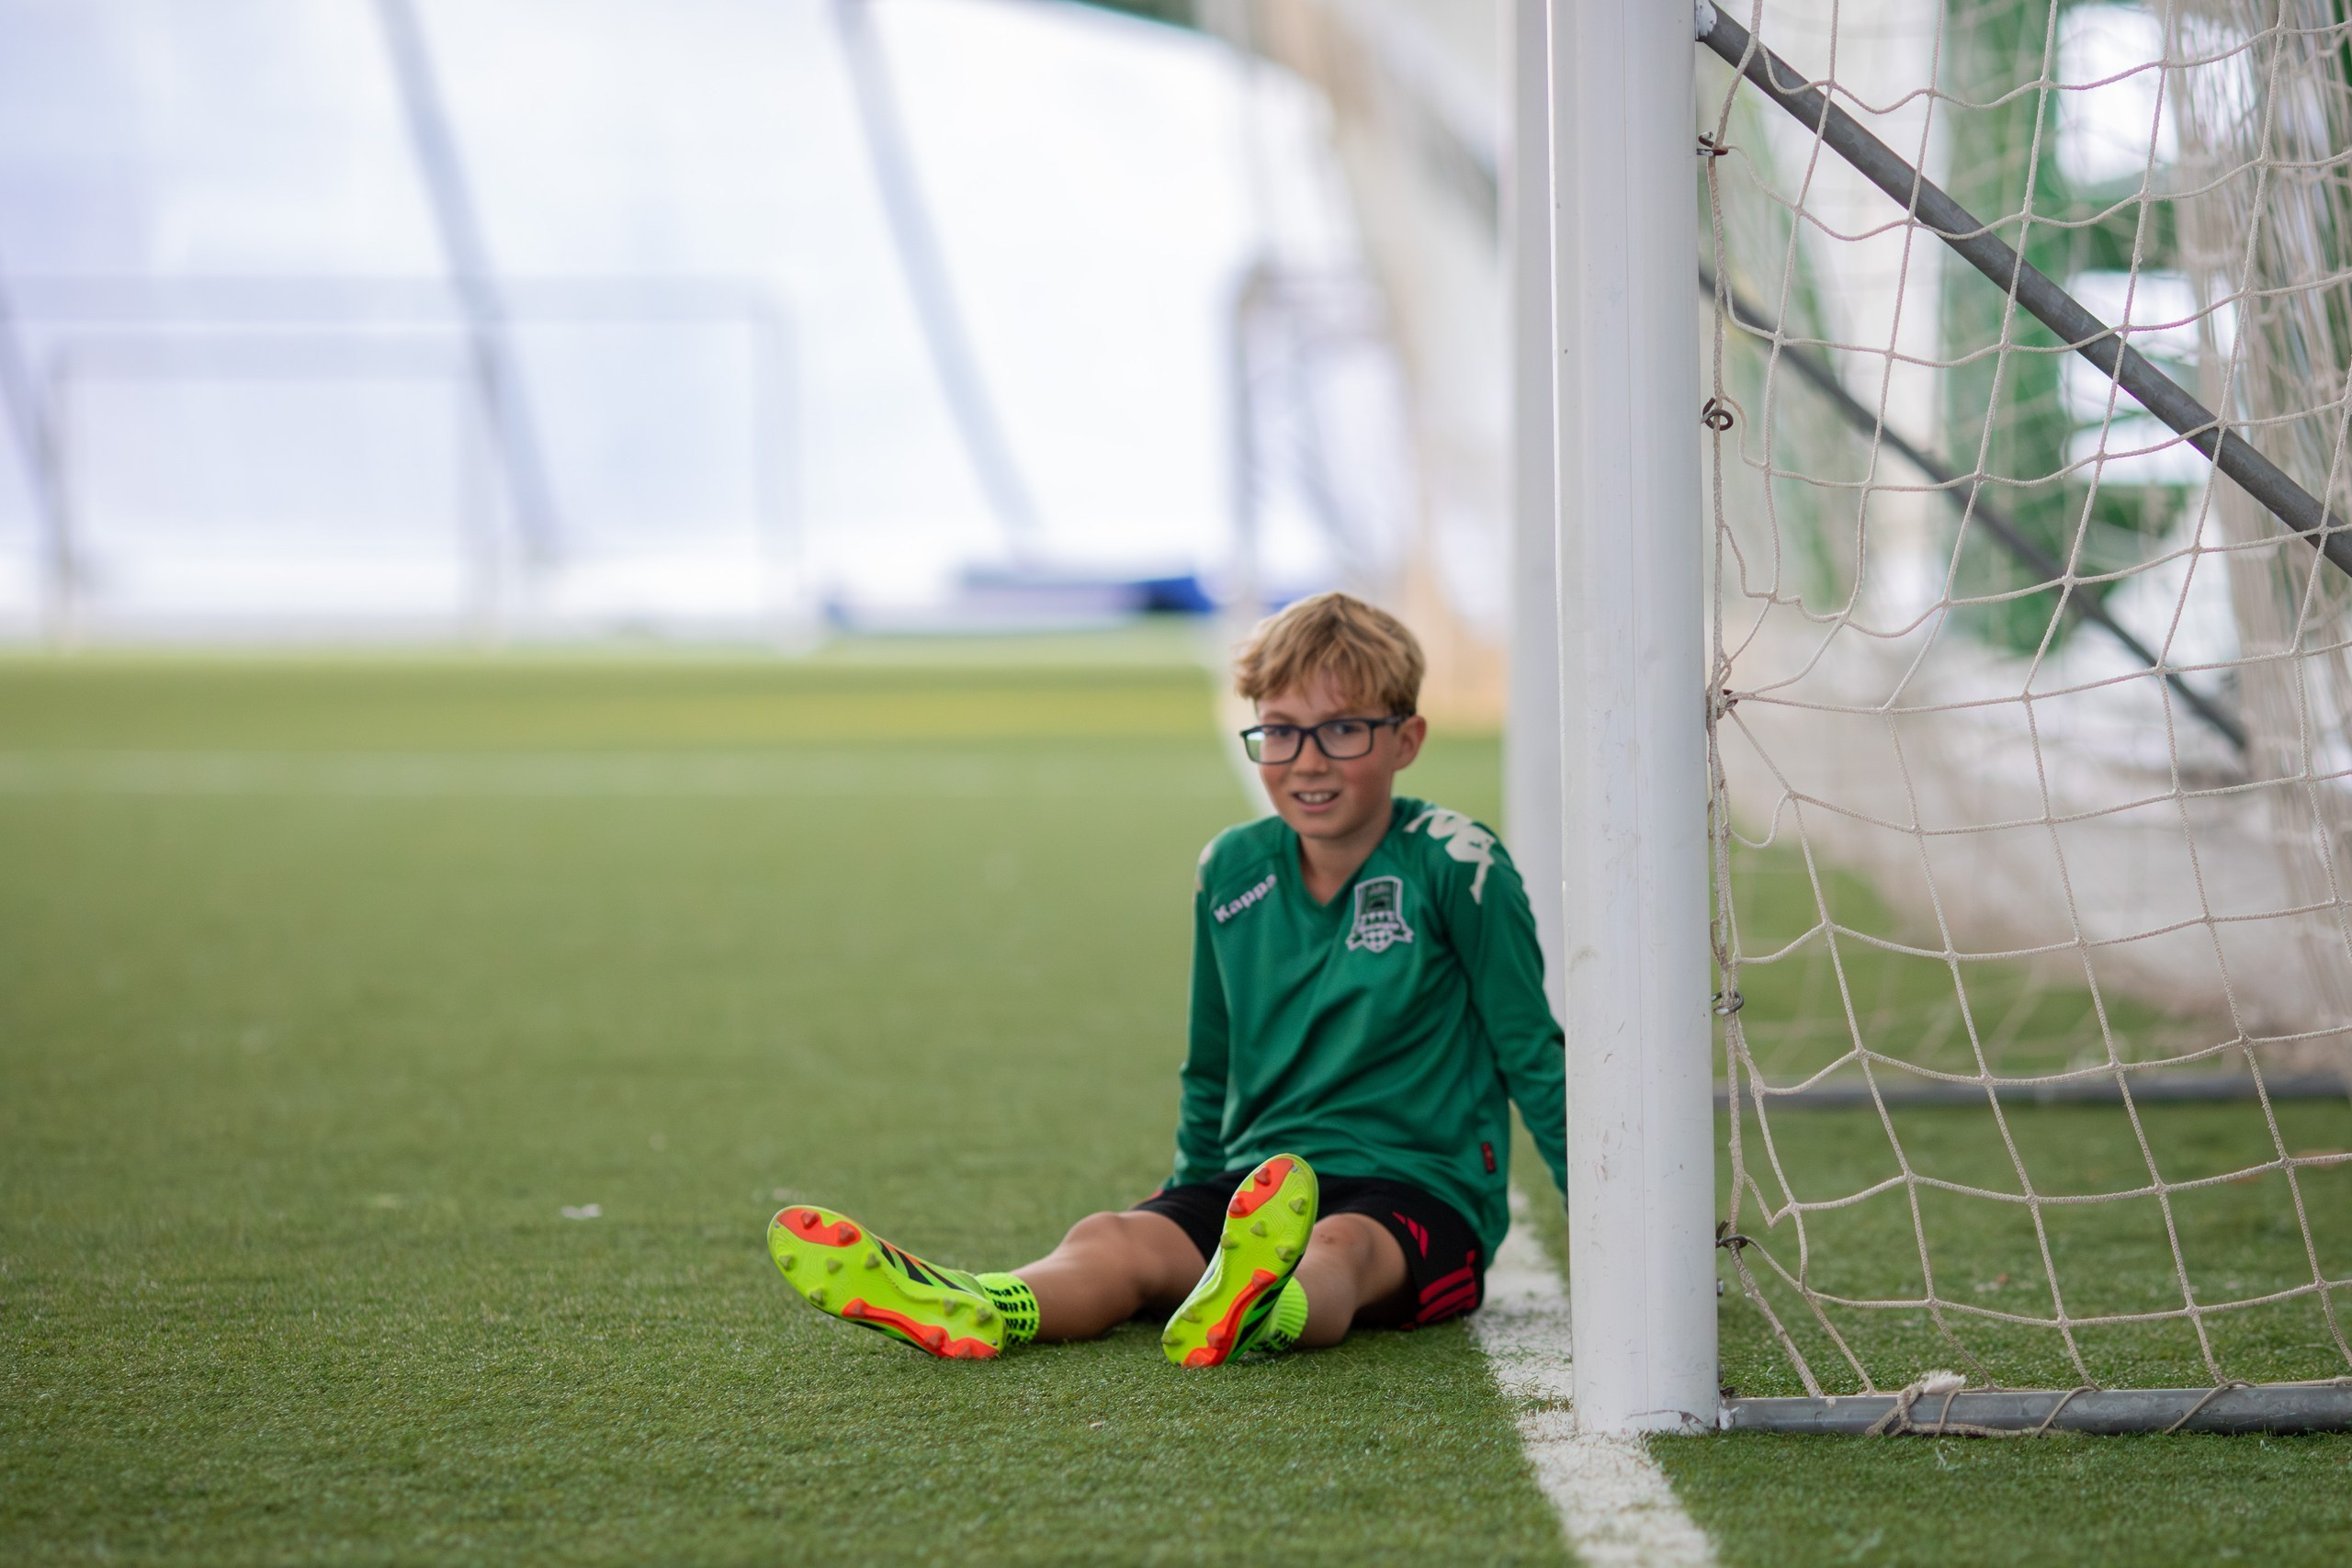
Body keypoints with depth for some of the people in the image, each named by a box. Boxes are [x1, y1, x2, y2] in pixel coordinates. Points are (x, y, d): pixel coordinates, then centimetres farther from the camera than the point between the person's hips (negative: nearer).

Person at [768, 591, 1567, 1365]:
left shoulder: (1451, 863, -4)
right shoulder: (1233, 869, 10)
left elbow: (1533, 1058, 1)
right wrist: (1193, 1200, 29)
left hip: (1421, 1195, -5)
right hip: (1258, 1178, 5)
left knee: (1339, 1245, -39)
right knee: (1112, 1241, -26)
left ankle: (1266, 1310, -76)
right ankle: (968, 1312, -58)